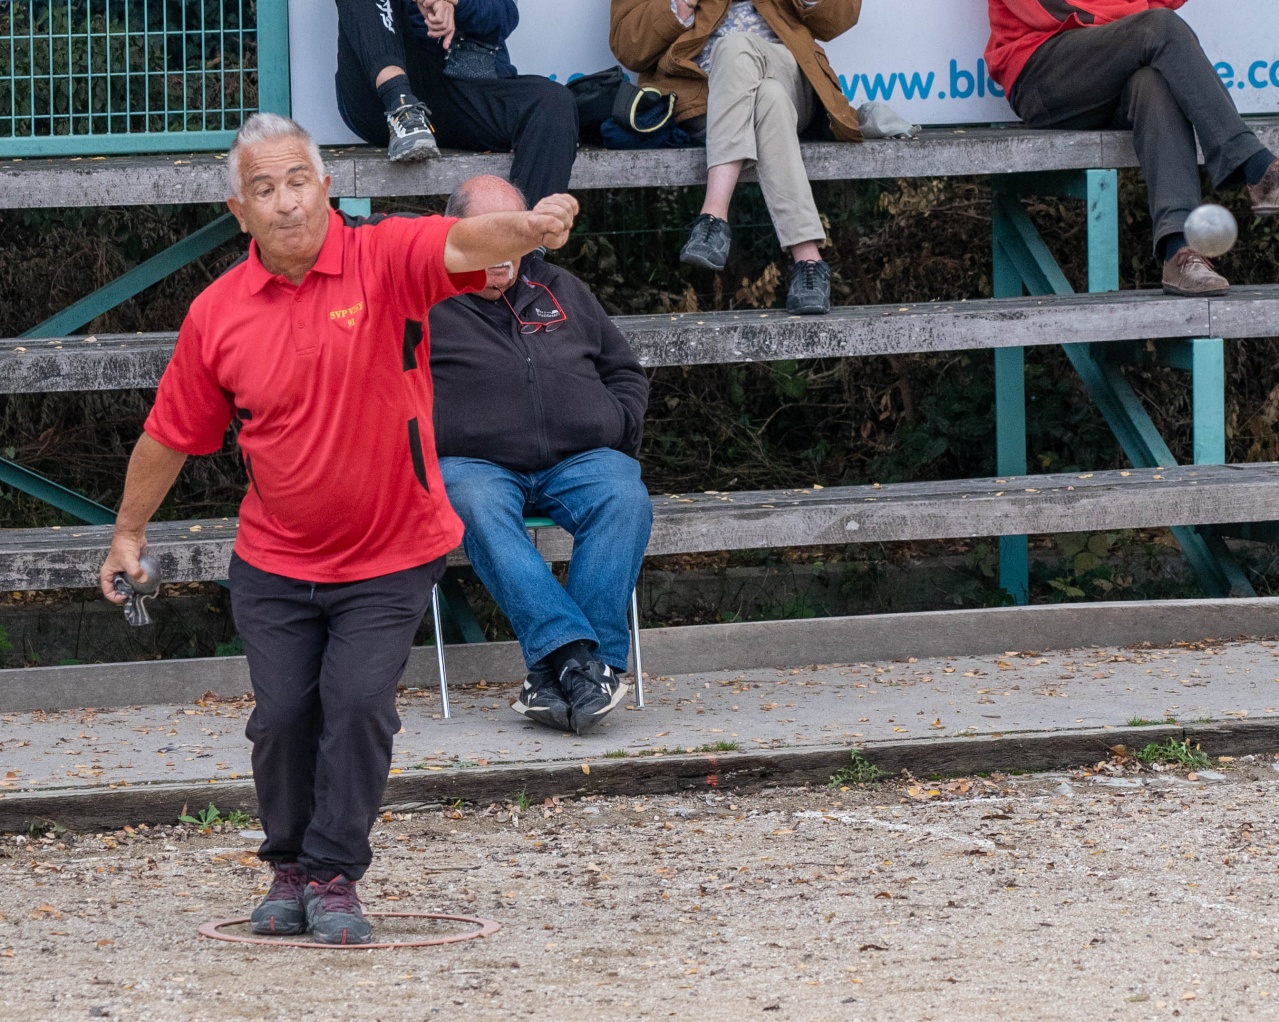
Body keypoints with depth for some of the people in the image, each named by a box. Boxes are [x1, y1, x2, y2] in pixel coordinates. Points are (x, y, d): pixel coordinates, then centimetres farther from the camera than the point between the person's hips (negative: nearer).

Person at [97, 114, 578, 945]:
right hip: (275, 562, 2)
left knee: (359, 705, -12)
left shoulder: (386, 258, -15)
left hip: (390, 558, -2)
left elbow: (464, 244, -37)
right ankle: (291, 869, 23)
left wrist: (528, 227, -58)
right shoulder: (217, 314, -7)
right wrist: (128, 533, 15)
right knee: (284, 714, 0)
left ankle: (335, 878, 2)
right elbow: (173, 434, 7)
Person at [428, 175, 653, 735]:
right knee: (480, 510, -38)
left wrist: (615, 426, 11)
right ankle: (577, 655, -49)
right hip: (473, 462, -3)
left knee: (625, 499, -30)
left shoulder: (560, 290, 25)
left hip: (578, 458, 3)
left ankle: (558, 675, -38)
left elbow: (625, 373, 31)